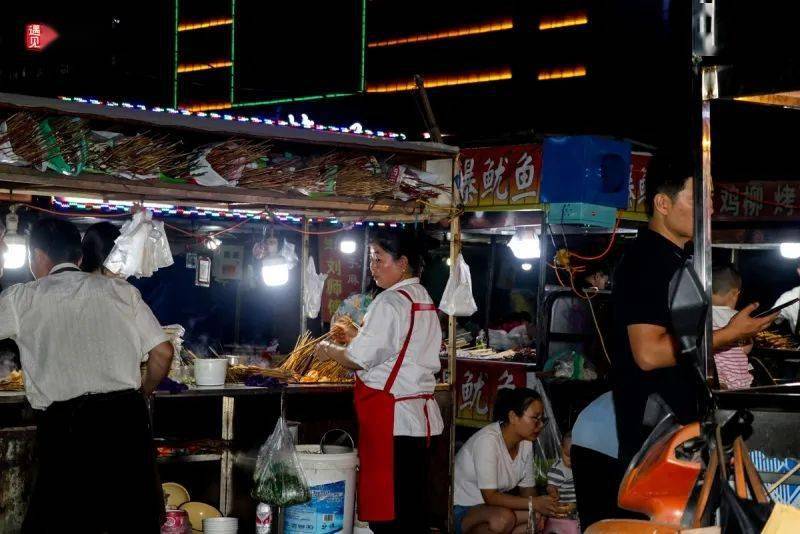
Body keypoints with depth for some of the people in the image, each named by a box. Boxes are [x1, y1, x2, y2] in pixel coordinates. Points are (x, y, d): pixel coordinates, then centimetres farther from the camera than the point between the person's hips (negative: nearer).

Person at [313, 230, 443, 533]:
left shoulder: (390, 302, -13)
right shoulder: (423, 299, 14)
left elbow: (359, 359, -13)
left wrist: (329, 350, 5)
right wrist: (356, 337, 20)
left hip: (391, 417, -9)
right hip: (421, 414, 9)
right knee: (414, 506, 13)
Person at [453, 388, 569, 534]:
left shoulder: (526, 443, 1)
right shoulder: (488, 440, -25)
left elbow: (527, 488, 4)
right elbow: (490, 497, -27)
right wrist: (533, 503, -32)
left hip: (492, 505, 9)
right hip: (461, 511, -9)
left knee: (540, 515, -11)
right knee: (503, 518, -36)